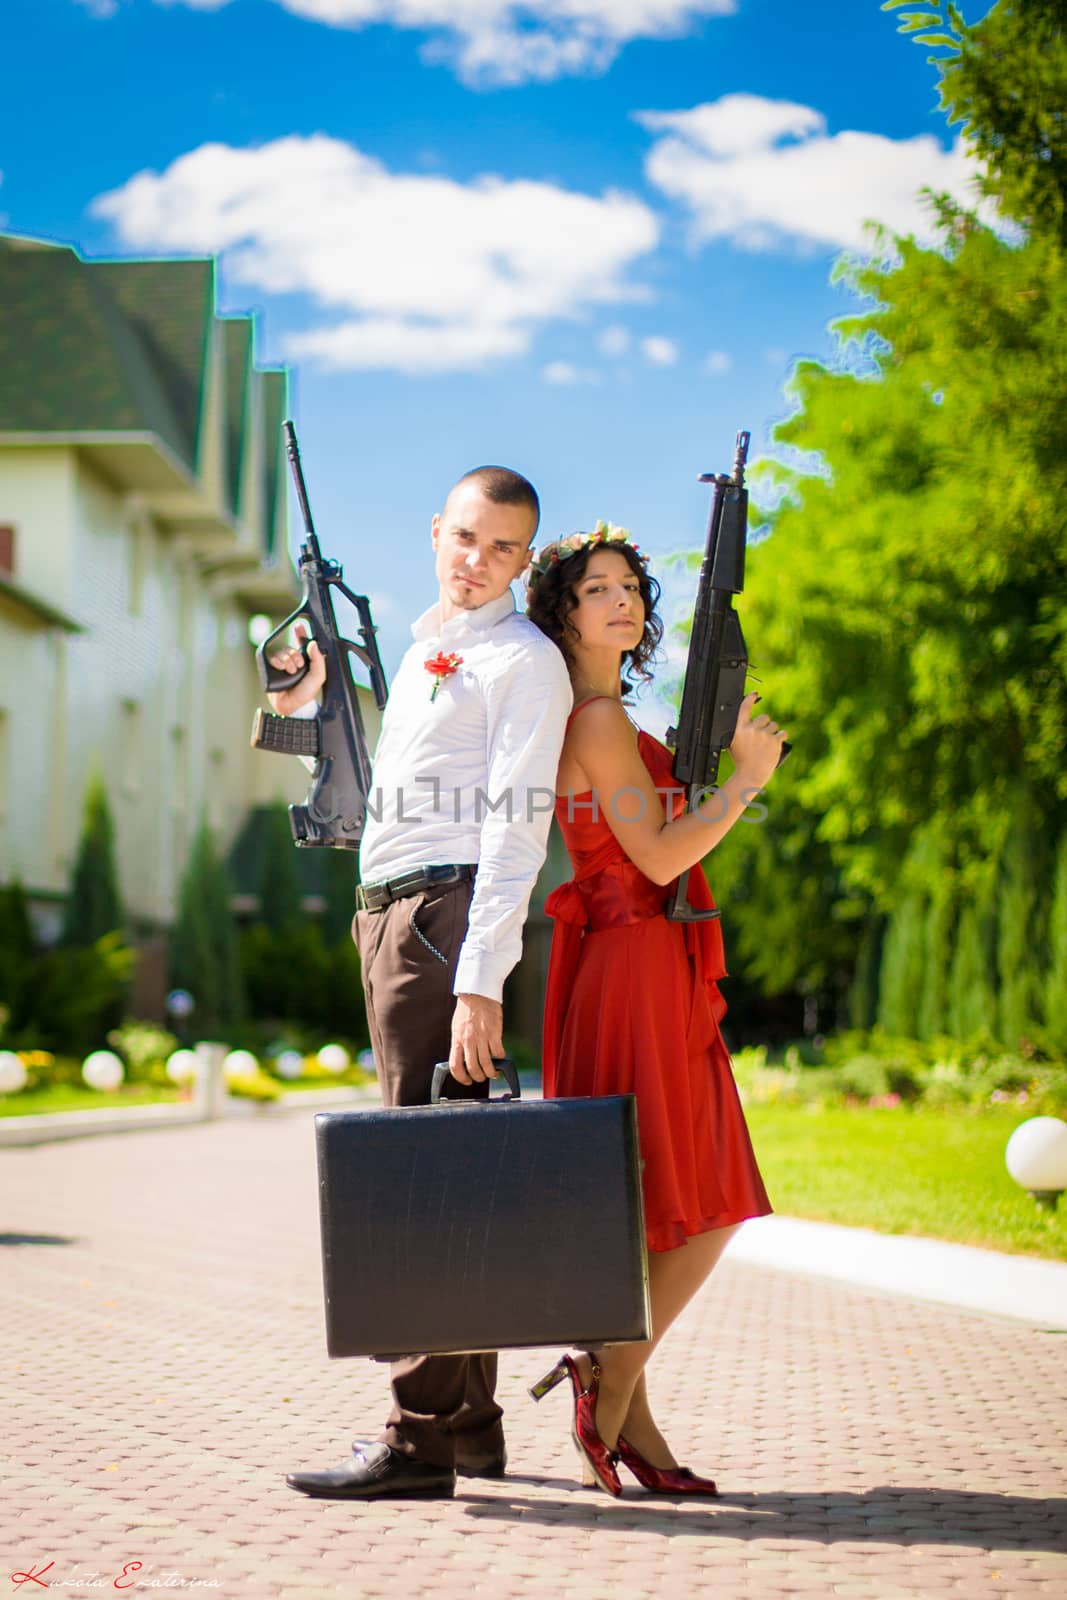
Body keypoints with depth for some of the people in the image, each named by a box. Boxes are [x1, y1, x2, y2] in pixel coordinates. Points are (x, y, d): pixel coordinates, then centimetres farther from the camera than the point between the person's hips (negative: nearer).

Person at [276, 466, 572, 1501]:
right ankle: (470, 1418, 21)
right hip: (389, 914, 9)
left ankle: (424, 1437, -7)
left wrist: (478, 983, -22)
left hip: (451, 914, -9)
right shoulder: (416, 654, 22)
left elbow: (516, 830, -14)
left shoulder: (524, 660, -5)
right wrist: (305, 710, 17)